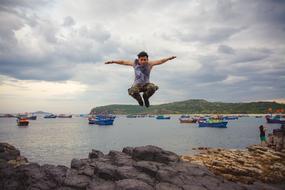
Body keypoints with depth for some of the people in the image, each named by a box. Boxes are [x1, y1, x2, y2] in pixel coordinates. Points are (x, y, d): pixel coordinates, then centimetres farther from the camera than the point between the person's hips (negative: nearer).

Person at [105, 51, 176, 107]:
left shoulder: (149, 63, -12)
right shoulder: (135, 63, -9)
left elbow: (160, 61, -20)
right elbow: (123, 62, 1)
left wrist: (169, 58, -33)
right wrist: (113, 61, 0)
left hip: (146, 84, 0)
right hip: (137, 85, 1)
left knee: (153, 87, -34)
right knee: (132, 91, -33)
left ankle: (146, 98, 3)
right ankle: (139, 99, 7)